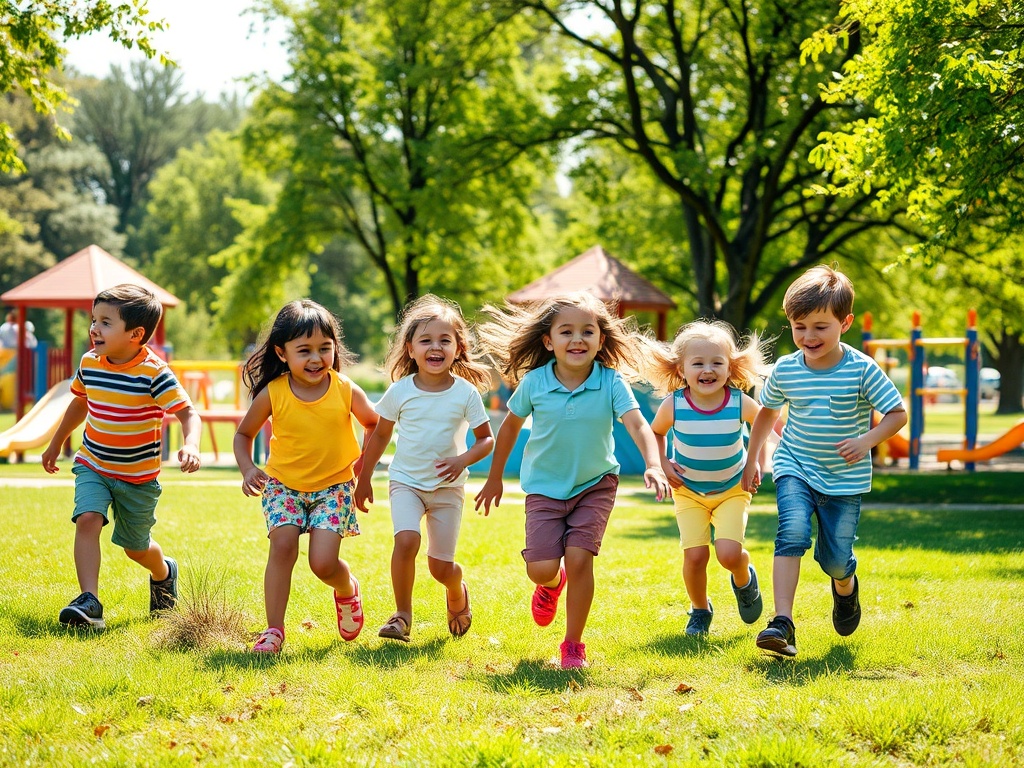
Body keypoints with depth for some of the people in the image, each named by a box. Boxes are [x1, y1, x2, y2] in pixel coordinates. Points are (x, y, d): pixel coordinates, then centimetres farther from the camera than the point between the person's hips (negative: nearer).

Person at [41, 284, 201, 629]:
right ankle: (89, 602, -26)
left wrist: (190, 446, -42)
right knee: (87, 519, -23)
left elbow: (188, 413, -22)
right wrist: (56, 443, 26)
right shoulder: (90, 363, -5)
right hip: (93, 466, 3)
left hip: (139, 476, -3)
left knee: (136, 547, 12)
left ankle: (163, 572, 48)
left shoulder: (153, 372, -21)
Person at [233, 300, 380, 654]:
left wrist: (365, 462, -1)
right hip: (283, 484, 1)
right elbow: (244, 433, 4)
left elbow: (375, 425, 8)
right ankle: (274, 629, -12)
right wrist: (248, 470, -10)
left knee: (323, 562, -13)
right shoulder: (272, 393, -12)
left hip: (333, 486, -1)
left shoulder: (345, 390, -12)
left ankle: (347, 589, 24)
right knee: (283, 544, -21)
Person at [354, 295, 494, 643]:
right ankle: (402, 615, -10)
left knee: (441, 566, 1)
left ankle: (457, 594, 37)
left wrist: (463, 460, -20)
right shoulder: (400, 391, -6)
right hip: (406, 482, 0)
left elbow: (486, 439, 0)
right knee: (406, 541, -26)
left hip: (448, 487, 0)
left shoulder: (466, 393, -8)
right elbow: (380, 435, 8)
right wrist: (364, 480, 13)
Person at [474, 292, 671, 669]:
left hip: (595, 485, -1)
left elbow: (637, 425, -27)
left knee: (579, 558, -15)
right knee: (541, 569, -11)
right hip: (545, 487, 1)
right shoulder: (534, 382, -11)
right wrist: (494, 478, 13)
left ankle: (573, 645, 5)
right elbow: (511, 425, 5)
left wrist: (653, 465, -45)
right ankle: (553, 583, 30)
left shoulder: (611, 383, -15)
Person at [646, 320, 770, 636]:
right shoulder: (674, 406, -19)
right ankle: (699, 610, 19)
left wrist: (758, 461, -3)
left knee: (729, 554, -17)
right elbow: (655, 433, 5)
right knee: (695, 555, -11)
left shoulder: (740, 403, -19)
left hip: (733, 489, -1)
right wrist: (662, 464, -8)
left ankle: (744, 579, 21)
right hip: (689, 491, 1)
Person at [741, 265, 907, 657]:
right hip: (795, 469, 1)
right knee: (792, 532, -25)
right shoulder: (784, 370, -4)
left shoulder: (862, 370, -13)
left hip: (845, 478, -1)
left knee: (835, 558, 3)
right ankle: (782, 623, -30)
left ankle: (846, 588, 43)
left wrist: (867, 440, -25)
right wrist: (751, 460, 19)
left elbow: (897, 413, -9)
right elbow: (767, 412, 15)